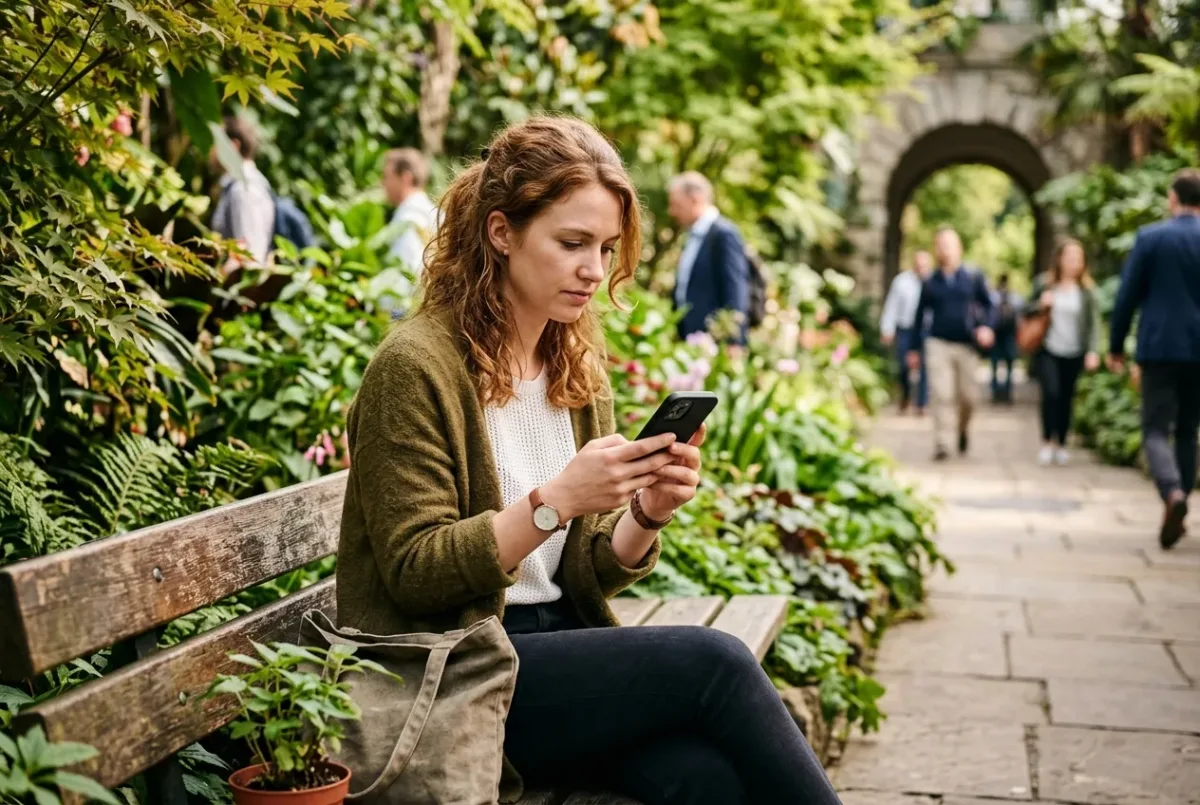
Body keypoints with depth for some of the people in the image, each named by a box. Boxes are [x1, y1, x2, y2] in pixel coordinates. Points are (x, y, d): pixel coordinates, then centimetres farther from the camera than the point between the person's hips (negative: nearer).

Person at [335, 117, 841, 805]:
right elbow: (413, 574, -13)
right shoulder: (415, 366, -10)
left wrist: (646, 514, -9)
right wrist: (555, 500, -23)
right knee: (713, 661, -23)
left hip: (563, 645, 6)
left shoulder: (580, 370, 12)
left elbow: (588, 574, 12)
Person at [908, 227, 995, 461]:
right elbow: (920, 315, 11)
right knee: (942, 395, -10)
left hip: (967, 345, 1)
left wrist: (985, 326, -12)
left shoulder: (974, 277, 4)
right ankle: (941, 444, -7)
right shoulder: (930, 282, 5)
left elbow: (987, 304, 8)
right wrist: (915, 349, 11)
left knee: (968, 396, 5)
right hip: (938, 344, 0)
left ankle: (963, 430, 35)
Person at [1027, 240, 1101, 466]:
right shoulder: (1045, 286, 1)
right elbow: (1027, 312, 10)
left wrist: (1093, 351, -13)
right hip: (1047, 351, -1)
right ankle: (1047, 442, -5)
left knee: (1066, 398, 7)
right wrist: (1040, 305, -12)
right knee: (1051, 392, -17)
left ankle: (1061, 444, 22)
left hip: (1074, 354, 1)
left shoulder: (1087, 291, 0)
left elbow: (1094, 323, -2)